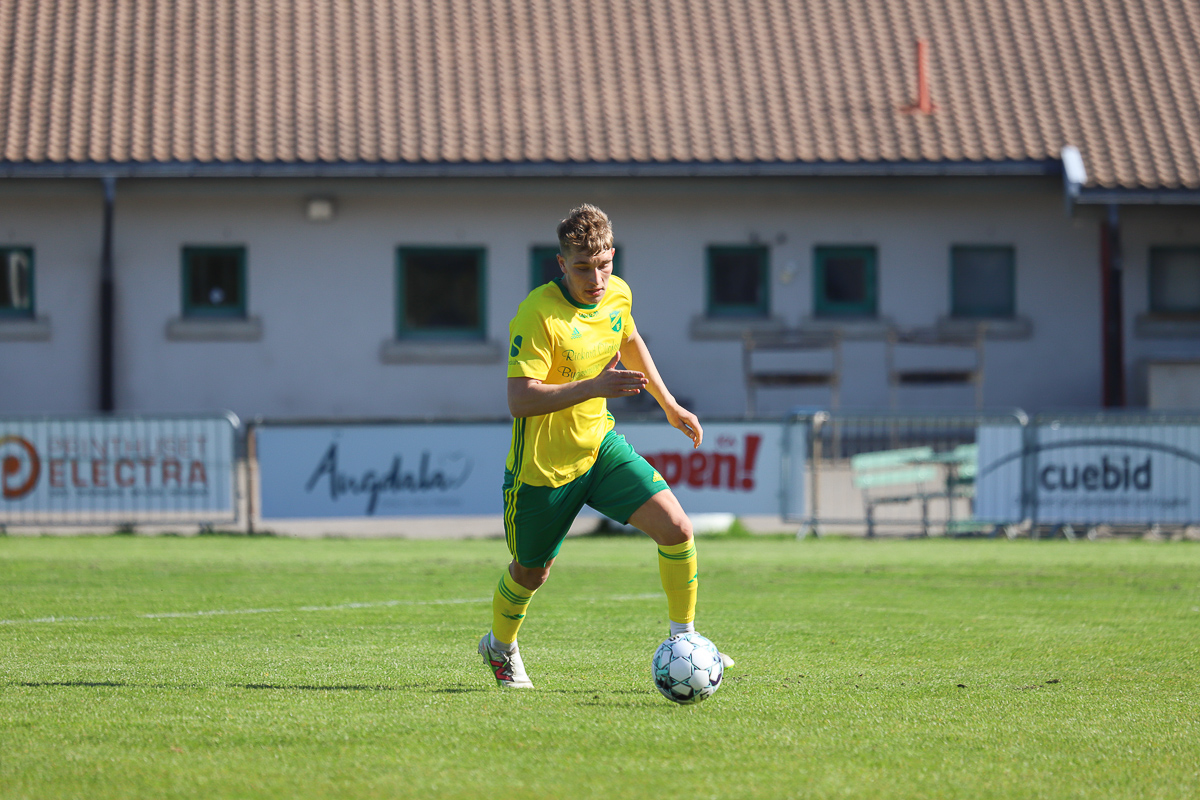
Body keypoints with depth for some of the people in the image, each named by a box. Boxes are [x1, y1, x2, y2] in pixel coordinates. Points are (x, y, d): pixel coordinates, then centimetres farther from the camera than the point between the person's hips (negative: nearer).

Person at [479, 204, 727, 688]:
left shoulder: (618, 295, -4)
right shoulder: (538, 314, -26)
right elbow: (519, 399, -31)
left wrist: (669, 405, 24)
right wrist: (595, 387, -37)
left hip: (600, 444, 5)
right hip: (543, 464, -5)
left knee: (676, 528, -13)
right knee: (531, 572, 14)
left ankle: (683, 639, 3)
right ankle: (500, 648, 45)